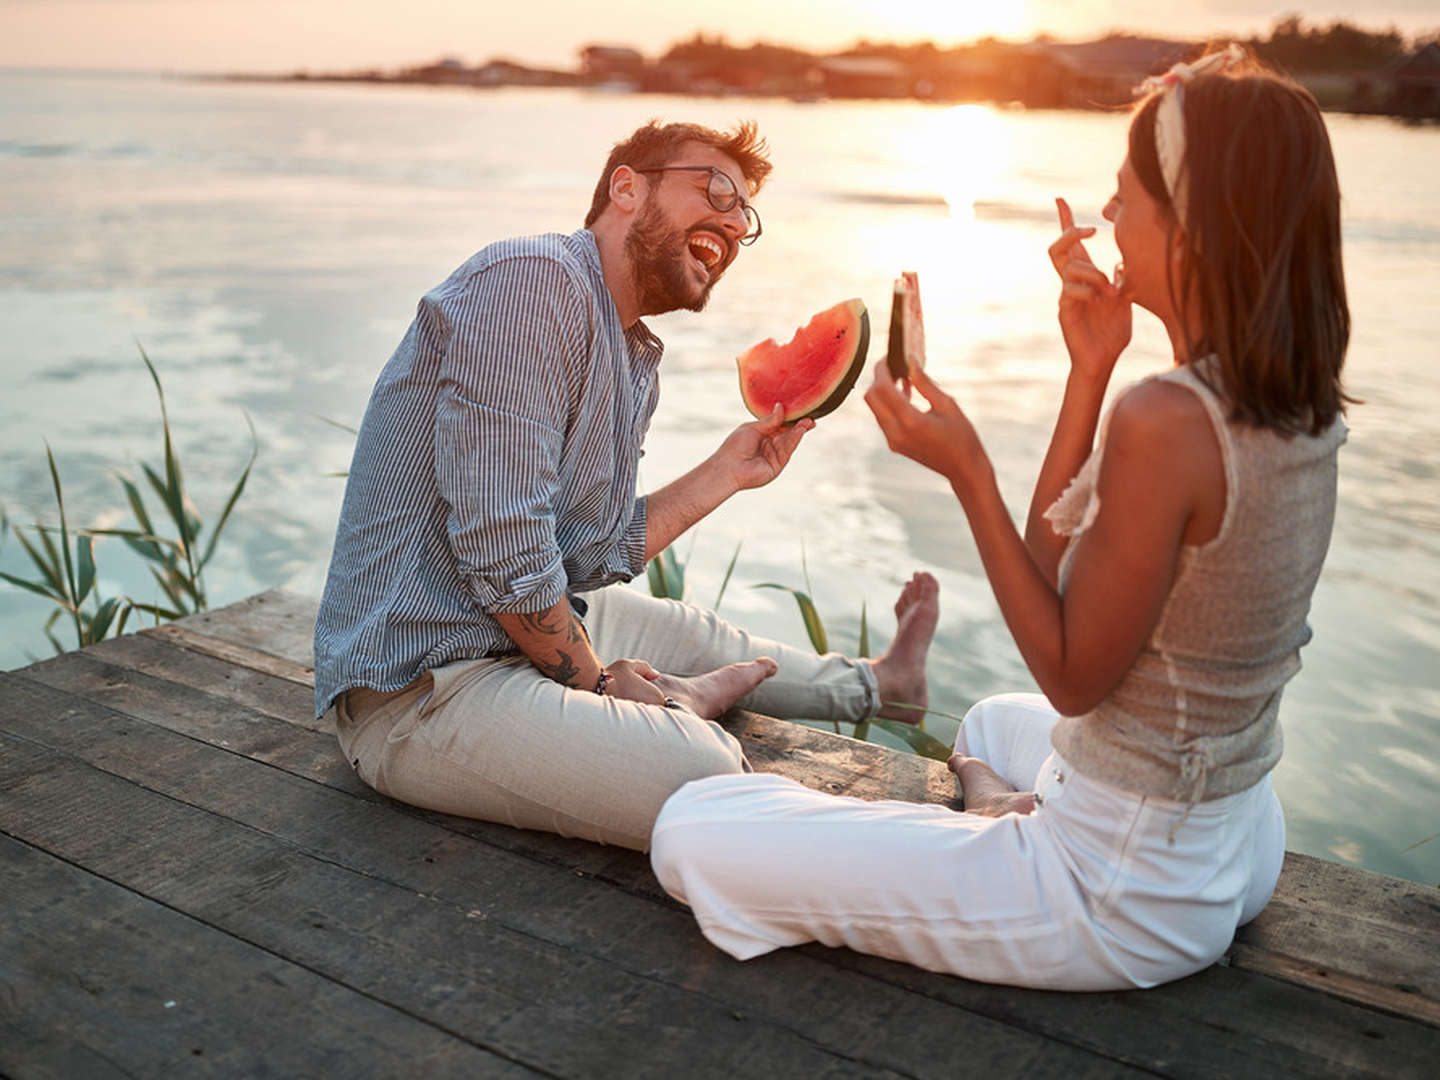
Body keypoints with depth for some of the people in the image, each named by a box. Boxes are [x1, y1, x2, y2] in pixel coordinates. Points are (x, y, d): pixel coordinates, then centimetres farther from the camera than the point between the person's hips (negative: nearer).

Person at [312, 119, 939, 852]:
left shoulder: (636, 361, 12)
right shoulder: (533, 280, -20)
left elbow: (597, 555, 12)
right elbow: (505, 556, -25)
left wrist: (727, 472, 16)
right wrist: (596, 685, -10)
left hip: (534, 630, 10)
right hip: (419, 683, -10)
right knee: (709, 779, -25)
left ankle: (877, 682, 52)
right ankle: (675, 704, 7)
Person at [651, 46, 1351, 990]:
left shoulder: (1164, 422, -30)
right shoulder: (1302, 407, -2)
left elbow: (1072, 676, -20)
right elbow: (1057, 561, 2)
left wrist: (967, 472, -21)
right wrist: (1092, 368, -4)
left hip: (1122, 894, -9)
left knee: (693, 836, -8)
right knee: (994, 724, 42)